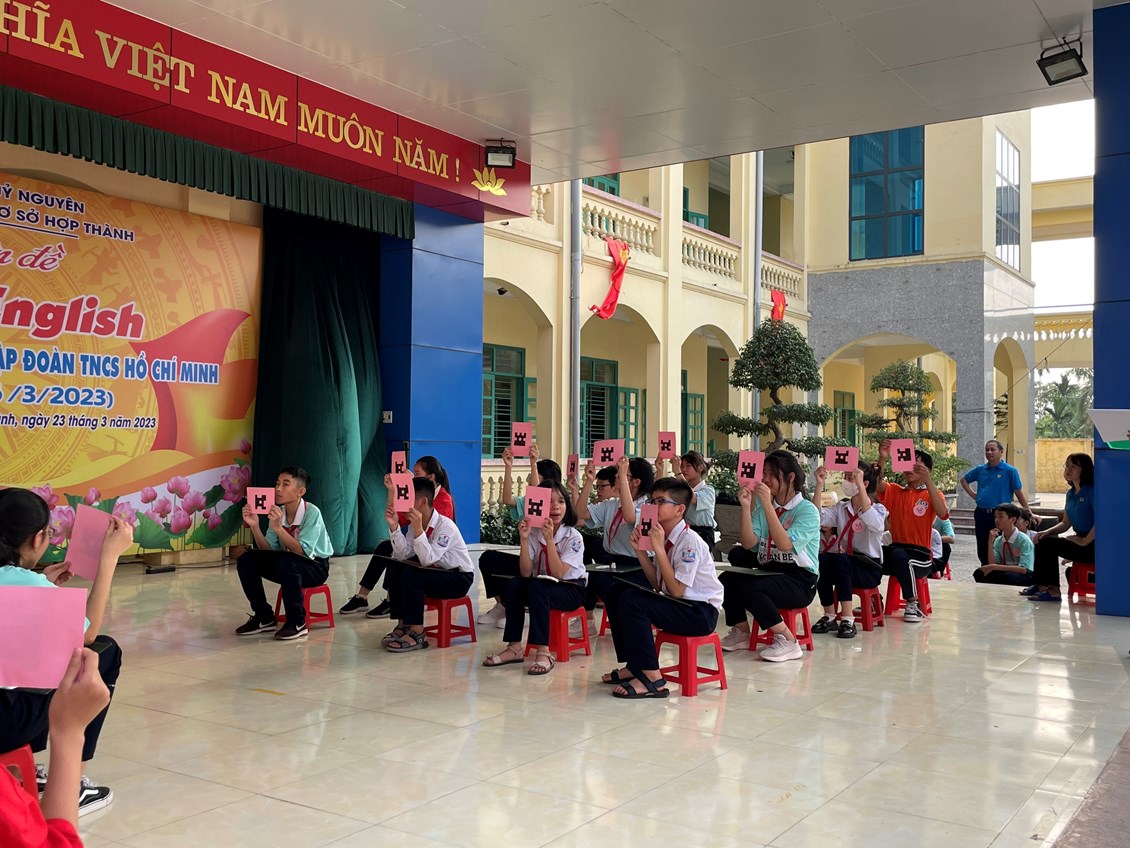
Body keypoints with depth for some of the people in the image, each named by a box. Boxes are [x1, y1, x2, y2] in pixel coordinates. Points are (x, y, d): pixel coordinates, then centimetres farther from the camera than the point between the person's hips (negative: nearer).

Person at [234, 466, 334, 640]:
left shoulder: (311, 513, -22)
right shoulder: (277, 513, -5)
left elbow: (303, 552, -29)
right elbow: (268, 550, -5)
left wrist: (278, 528, -37)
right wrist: (254, 526, -20)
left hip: (315, 567, -6)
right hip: (288, 565, 7)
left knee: (285, 562, -36)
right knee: (246, 560, -9)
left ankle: (297, 623, -18)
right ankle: (264, 618, 4)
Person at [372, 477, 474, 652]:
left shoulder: (446, 526, -24)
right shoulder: (414, 524, -1)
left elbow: (427, 559, -32)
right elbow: (403, 556, -10)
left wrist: (418, 529, -39)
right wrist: (394, 527, -19)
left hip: (459, 578, -8)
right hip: (436, 572, 8)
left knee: (411, 574, -28)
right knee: (394, 567, -10)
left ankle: (417, 634, -21)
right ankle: (403, 624, -6)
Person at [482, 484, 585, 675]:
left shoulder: (573, 537, -15)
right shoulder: (533, 533, -6)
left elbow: (559, 573, -26)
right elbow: (525, 573, -15)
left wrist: (549, 539, -33)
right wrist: (524, 540, -27)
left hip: (572, 589, -4)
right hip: (540, 589, 4)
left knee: (536, 586, -34)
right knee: (511, 585, -25)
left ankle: (543, 652, -38)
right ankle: (514, 647, -20)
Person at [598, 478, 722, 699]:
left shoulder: (689, 541, -20)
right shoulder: (662, 536, 4)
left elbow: (676, 591, -23)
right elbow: (658, 586, 5)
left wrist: (659, 548, -24)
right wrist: (640, 551, -6)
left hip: (701, 613, -9)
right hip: (676, 602, 9)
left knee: (631, 600, -26)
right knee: (614, 590, 10)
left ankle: (651, 677, -19)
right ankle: (633, 666, 11)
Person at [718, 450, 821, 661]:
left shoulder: (807, 510, -7)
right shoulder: (762, 506, 9)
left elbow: (785, 545, -23)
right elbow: (748, 544, -4)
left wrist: (768, 505, -25)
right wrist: (746, 507, -14)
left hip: (799, 581, -6)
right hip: (767, 570, 6)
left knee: (748, 587, -30)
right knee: (727, 579, -17)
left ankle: (787, 641, -16)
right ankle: (741, 632, 7)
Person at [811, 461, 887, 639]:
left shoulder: (878, 509, -1)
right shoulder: (841, 508, 11)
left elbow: (875, 524, -27)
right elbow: (817, 518, -8)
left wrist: (859, 485, -30)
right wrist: (819, 485, -16)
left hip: (868, 568, -4)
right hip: (843, 566, 4)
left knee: (839, 559, -34)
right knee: (820, 559, -29)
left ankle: (847, 619, -30)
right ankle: (829, 616, -17)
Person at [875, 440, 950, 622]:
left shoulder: (931, 494, 2)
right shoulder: (895, 491, 11)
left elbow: (942, 514, -21)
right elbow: (877, 484, -11)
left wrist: (927, 480, -29)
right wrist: (882, 459, -29)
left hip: (921, 555, -4)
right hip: (896, 549, 4)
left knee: (899, 555, -37)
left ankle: (913, 604, -15)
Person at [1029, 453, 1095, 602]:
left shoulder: (1092, 491, -15)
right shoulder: (1071, 493, 13)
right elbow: (1065, 523, 18)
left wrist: (1084, 541, -21)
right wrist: (1047, 532, 0)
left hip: (1093, 545, -9)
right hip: (1080, 540, 9)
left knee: (1048, 544, -17)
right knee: (1043, 541, -3)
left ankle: (1051, 589, -8)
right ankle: (1043, 587, -5)